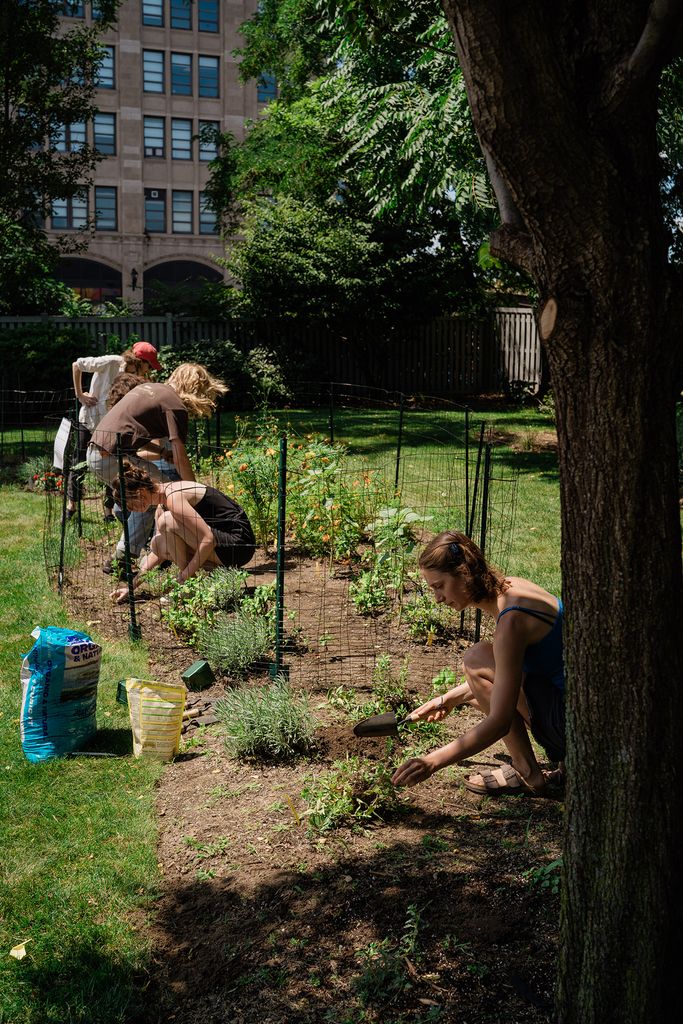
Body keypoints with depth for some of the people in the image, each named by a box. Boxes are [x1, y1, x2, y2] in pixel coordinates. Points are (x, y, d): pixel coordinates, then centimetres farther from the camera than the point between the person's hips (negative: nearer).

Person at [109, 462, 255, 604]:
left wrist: (185, 575, -16)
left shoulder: (173, 497, -20)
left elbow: (208, 540, -25)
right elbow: (157, 552, 17)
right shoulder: (161, 506, 10)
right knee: (157, 544, 4)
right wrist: (132, 585, 12)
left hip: (237, 543, -9)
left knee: (167, 522, -20)